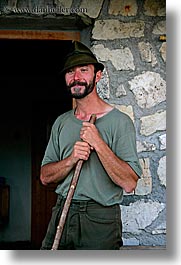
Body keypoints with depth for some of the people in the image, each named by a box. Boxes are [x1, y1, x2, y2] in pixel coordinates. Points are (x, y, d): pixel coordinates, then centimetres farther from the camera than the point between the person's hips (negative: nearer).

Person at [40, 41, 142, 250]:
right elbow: (45, 177, 5)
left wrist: (98, 143, -21)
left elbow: (129, 183, -15)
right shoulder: (61, 122, 9)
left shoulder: (120, 121, -7)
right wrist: (71, 159, -13)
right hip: (61, 213, 4)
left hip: (100, 219, -4)